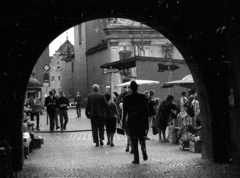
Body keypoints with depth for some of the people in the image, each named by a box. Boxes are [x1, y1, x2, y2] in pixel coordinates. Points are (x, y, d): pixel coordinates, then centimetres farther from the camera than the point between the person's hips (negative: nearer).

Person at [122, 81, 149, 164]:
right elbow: (146, 111, 0)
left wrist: (123, 122, 4)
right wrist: (147, 123, 6)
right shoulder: (143, 97, -1)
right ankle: (144, 152, -6)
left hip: (132, 121, -2)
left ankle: (136, 159, 1)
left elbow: (125, 111, -4)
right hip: (142, 121, 2)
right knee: (142, 138, 17)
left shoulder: (126, 98, -5)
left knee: (134, 140, 4)